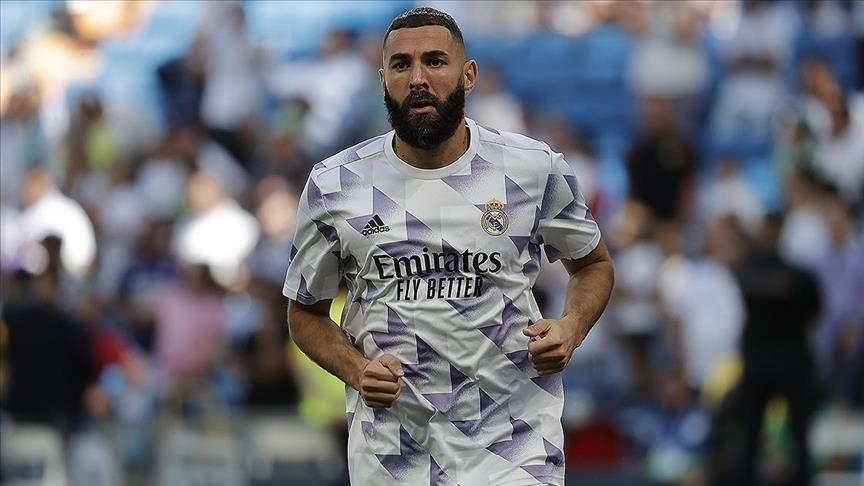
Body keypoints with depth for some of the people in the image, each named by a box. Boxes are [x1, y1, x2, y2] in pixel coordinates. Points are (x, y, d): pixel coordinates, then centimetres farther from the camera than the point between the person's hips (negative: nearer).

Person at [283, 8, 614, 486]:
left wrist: (571, 327, -7)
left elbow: (593, 264, 15)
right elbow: (306, 313, 11)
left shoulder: (535, 170, -2)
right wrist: (357, 371, -9)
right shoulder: (333, 186, -1)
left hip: (513, 446, -1)